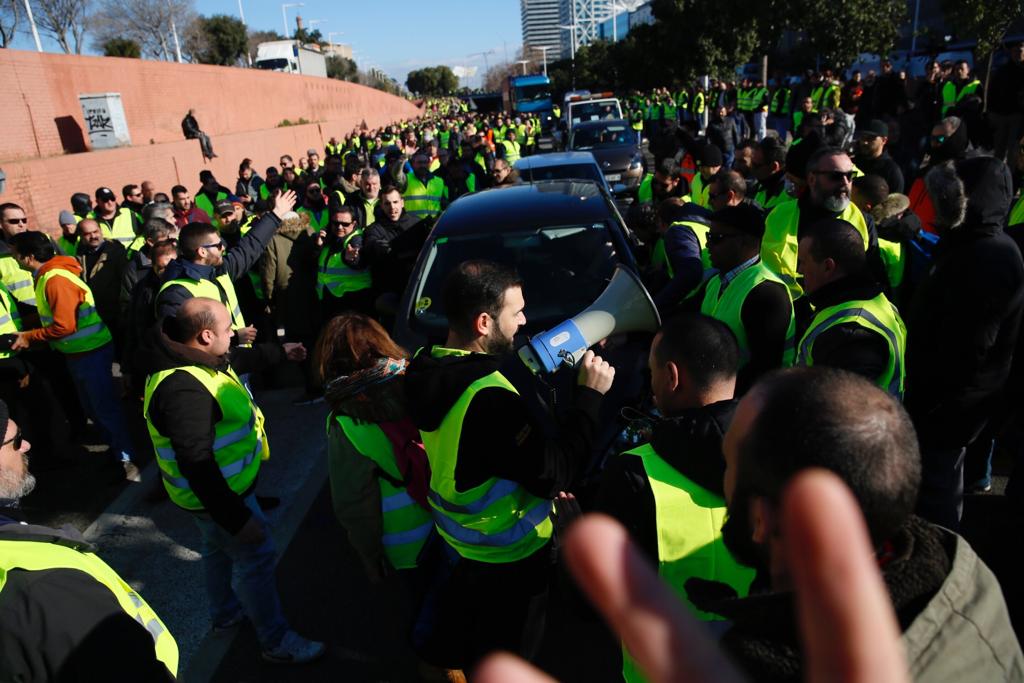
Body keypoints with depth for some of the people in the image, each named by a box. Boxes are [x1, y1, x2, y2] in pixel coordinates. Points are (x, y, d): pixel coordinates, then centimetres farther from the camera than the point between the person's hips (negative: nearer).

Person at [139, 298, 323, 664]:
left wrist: (279, 352, 27)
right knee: (257, 558, 5)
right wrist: (237, 519, -31)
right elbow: (197, 467, -36)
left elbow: (238, 360, 18)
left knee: (218, 549, 28)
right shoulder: (183, 390, -37)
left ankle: (225, 612, 52)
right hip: (217, 494, -10)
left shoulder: (190, 356, -6)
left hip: (219, 486, 10)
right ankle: (276, 642, 22)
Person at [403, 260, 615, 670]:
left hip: (455, 533, 8)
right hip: (507, 553, -8)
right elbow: (555, 474, -30)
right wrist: (590, 395, -23)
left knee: (457, 619, 33)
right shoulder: (487, 400, -37)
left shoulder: (426, 368, -9)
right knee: (504, 656, 19)